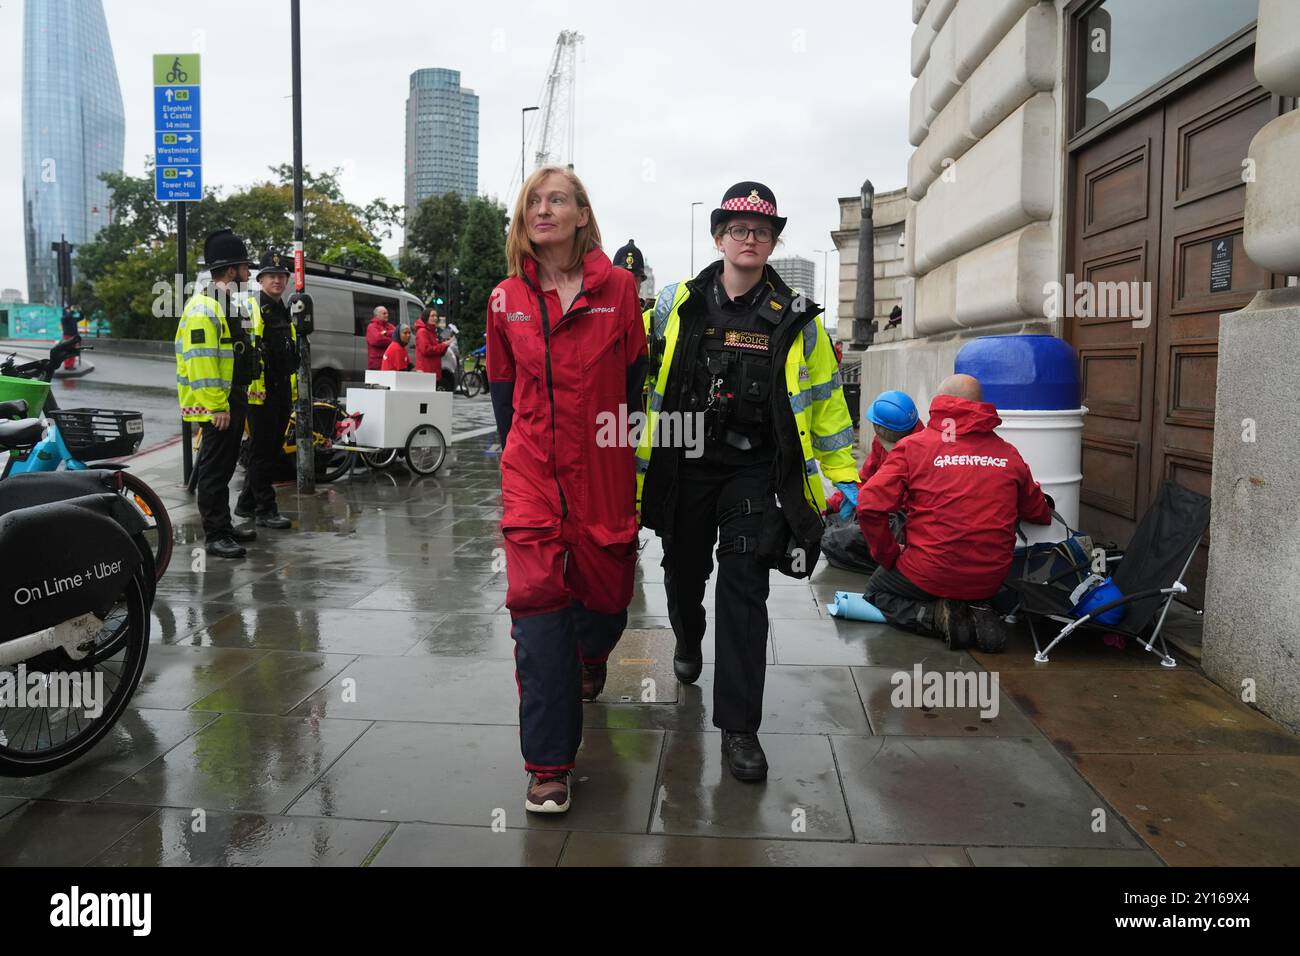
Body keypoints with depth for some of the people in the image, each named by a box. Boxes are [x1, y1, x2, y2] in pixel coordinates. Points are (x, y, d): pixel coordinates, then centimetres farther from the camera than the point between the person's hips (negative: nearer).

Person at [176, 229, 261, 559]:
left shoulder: (230, 303, 17)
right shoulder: (204, 307, -16)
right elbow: (200, 361, -23)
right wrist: (216, 406, -25)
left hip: (233, 401, 10)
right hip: (217, 405, -10)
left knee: (225, 466, 17)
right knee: (214, 468, -5)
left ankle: (224, 525, 28)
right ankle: (214, 535, 1)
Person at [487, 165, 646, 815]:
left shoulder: (617, 287, 0)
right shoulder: (506, 299, 6)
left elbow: (635, 375, 6)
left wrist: (622, 445, 5)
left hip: (603, 472, 0)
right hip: (531, 471, 1)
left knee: (605, 591, 10)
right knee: (537, 601, -9)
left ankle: (590, 656, 51)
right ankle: (548, 766, 1)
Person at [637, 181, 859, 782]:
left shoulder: (794, 319, 0)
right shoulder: (678, 304, 1)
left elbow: (827, 398, 6)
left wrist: (843, 475, 4)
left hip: (753, 470, -2)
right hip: (683, 465, 2)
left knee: (744, 592, -8)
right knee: (683, 572, 18)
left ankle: (739, 727, 1)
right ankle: (688, 641, 53)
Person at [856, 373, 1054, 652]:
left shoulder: (913, 446, -7)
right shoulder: (1009, 454, 3)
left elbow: (870, 506, -15)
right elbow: (1038, 513, 16)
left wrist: (888, 555, 0)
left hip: (931, 574, -4)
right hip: (990, 583, 4)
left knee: (875, 592, 25)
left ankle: (937, 617, -3)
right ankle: (979, 616, 1)